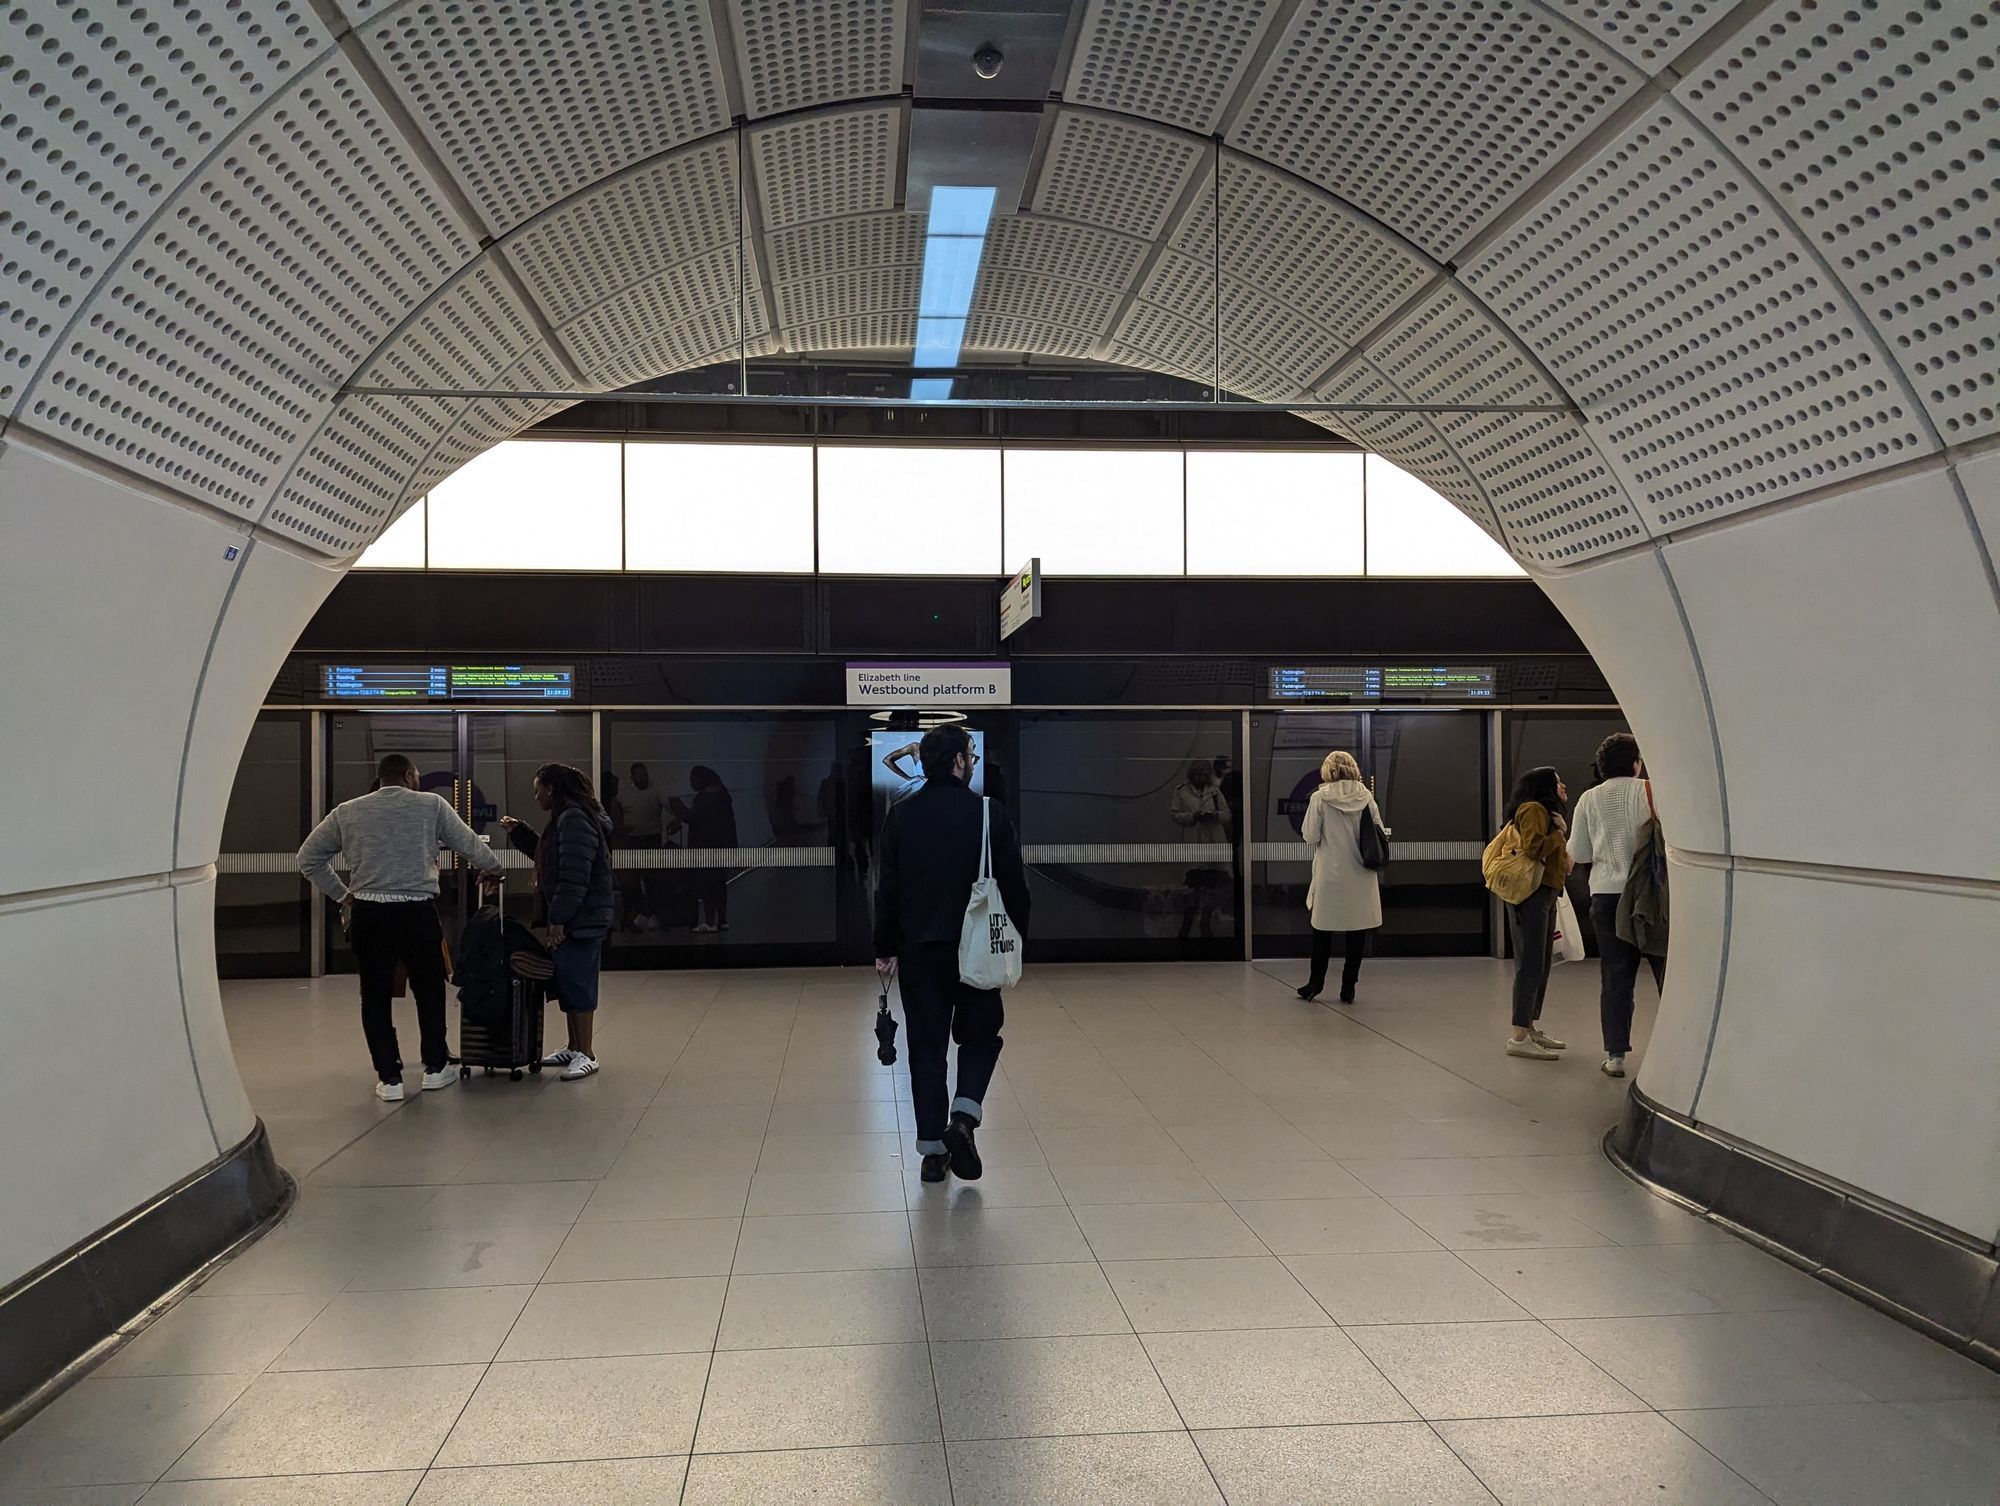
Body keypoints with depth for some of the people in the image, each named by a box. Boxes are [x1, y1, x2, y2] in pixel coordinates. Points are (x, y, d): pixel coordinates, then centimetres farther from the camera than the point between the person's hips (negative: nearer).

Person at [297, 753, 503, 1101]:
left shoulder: (346, 812, 7)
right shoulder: (431, 805, 1)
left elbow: (308, 859, 11)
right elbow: (470, 844, 7)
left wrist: (341, 895, 17)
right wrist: (493, 869, 25)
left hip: (367, 915, 2)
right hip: (417, 914, -1)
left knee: (375, 996, 10)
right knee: (429, 990, 15)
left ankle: (389, 1078, 11)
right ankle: (435, 1068, 23)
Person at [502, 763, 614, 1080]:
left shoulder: (575, 820, -17)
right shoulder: (566, 818, 17)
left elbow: (574, 876, -23)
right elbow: (548, 857, 30)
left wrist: (558, 918, -21)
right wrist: (518, 832, 26)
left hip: (581, 920, -11)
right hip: (569, 919, 11)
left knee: (578, 985, -5)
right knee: (568, 984, 16)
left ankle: (586, 1055, 1)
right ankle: (574, 1048, 25)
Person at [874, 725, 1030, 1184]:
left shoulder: (901, 815, 0)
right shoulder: (988, 813, -6)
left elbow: (886, 888, 1)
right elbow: (1014, 884, -5)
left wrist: (885, 949, 8)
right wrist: (1017, 940, 6)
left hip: (918, 950, 2)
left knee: (926, 1045, 9)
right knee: (980, 1034, 16)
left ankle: (932, 1148, 9)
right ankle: (963, 1116, -6)